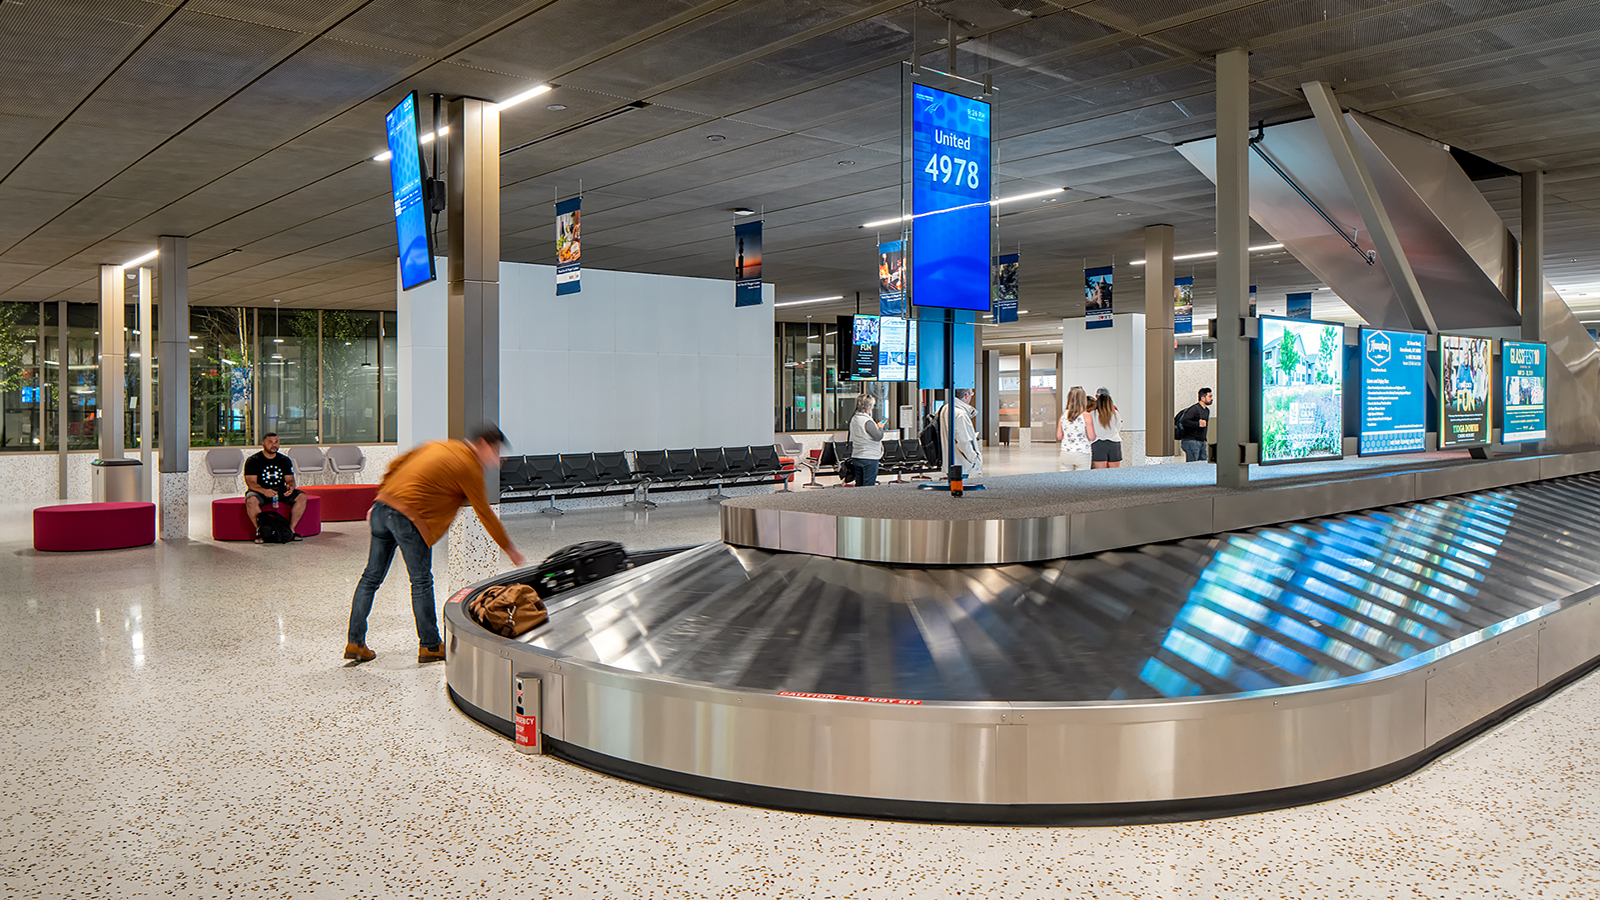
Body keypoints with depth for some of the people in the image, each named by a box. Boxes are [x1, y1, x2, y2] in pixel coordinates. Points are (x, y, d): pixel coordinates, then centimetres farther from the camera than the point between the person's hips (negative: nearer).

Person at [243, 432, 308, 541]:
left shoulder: (284, 460, 10)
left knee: (302, 496, -21)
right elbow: (251, 482, -12)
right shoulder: (253, 460, -2)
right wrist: (264, 491, -32)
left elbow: (290, 479, 7)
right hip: (260, 491, -3)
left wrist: (291, 487, -19)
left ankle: (291, 529, -16)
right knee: (251, 500, -38)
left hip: (280, 491, 4)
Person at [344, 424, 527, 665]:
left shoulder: (438, 446, 21)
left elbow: (396, 465, 21)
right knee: (421, 582, 2)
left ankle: (355, 643, 19)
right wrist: (509, 549, 8)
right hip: (408, 517, -9)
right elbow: (485, 514, -1)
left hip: (383, 507, 9)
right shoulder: (469, 468, -3)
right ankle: (430, 646, 12)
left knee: (371, 577, 12)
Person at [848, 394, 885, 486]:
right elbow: (878, 437, -17)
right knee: (868, 486, -2)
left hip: (856, 457, 8)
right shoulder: (867, 421, -19)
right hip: (869, 458, -8)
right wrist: (880, 428, 2)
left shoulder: (853, 419, 8)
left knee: (859, 485, 12)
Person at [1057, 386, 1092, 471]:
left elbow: (1058, 437, 7)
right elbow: (1091, 437, -7)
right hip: (1081, 454, -3)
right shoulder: (1086, 416, -8)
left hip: (1065, 454, 3)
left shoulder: (1063, 415, 3)